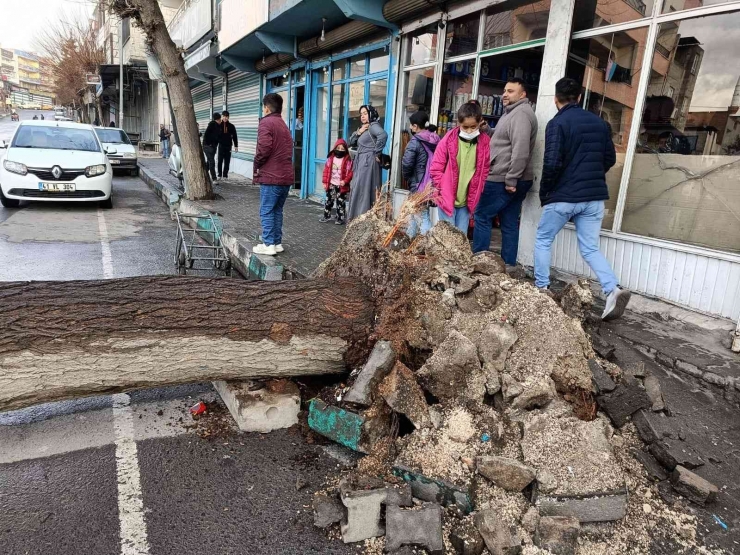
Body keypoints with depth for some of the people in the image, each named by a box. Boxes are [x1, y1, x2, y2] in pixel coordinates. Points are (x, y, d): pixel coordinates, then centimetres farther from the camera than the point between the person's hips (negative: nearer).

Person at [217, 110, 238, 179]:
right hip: (221, 145, -1)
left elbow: (234, 137, 5)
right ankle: (219, 175, 7)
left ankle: (225, 175, 9)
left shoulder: (231, 126, 3)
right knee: (220, 161, 0)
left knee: (227, 162, 3)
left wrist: (236, 146, 1)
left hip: (228, 146, 1)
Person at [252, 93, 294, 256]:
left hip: (271, 176, -8)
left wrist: (257, 166, -4)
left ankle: (269, 245, -3)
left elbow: (264, 148, -19)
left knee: (267, 211, -2)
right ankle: (277, 243, 16)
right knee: (277, 210, 14)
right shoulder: (284, 125, 20)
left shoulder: (266, 122, -6)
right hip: (286, 176, 8)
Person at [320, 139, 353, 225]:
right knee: (329, 201, 12)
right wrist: (325, 182, 0)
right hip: (331, 184, 3)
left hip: (341, 186, -3)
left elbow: (350, 173, -9)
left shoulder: (348, 160, -8)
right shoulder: (330, 158, 2)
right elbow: (326, 170, 4)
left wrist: (345, 181, -22)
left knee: (340, 202, 3)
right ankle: (326, 216, 24)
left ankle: (340, 218, 11)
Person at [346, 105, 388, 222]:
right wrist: (358, 132, 1)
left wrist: (377, 153, -21)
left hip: (368, 163, -10)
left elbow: (383, 135, -28)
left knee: (362, 191, -11)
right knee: (356, 191, 8)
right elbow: (351, 142, 18)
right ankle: (355, 219, 12)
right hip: (360, 163, 10)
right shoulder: (363, 128, 22)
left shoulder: (373, 126, -6)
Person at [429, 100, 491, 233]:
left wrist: (477, 195, 2)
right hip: (447, 198, -2)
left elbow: (485, 172, 6)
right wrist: (442, 190, -5)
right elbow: (436, 168, -3)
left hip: (467, 201, 2)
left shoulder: (485, 143, -1)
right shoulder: (449, 140, -7)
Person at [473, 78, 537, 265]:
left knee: (482, 216, -2)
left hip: (502, 179, -10)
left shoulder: (520, 113, -13)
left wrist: (510, 179, -23)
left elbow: (520, 150, -22)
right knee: (510, 223, 9)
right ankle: (509, 265, 13)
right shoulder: (513, 112, 21)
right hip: (513, 180, 10)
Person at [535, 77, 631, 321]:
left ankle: (541, 289, 15)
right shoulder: (599, 122, 10)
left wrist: (544, 193, -4)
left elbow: (552, 163, -17)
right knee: (590, 249, 10)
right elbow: (610, 159, 14)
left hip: (563, 196, -5)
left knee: (543, 241, 13)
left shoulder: (557, 123, -9)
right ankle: (613, 290, -8)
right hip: (595, 197, 6)